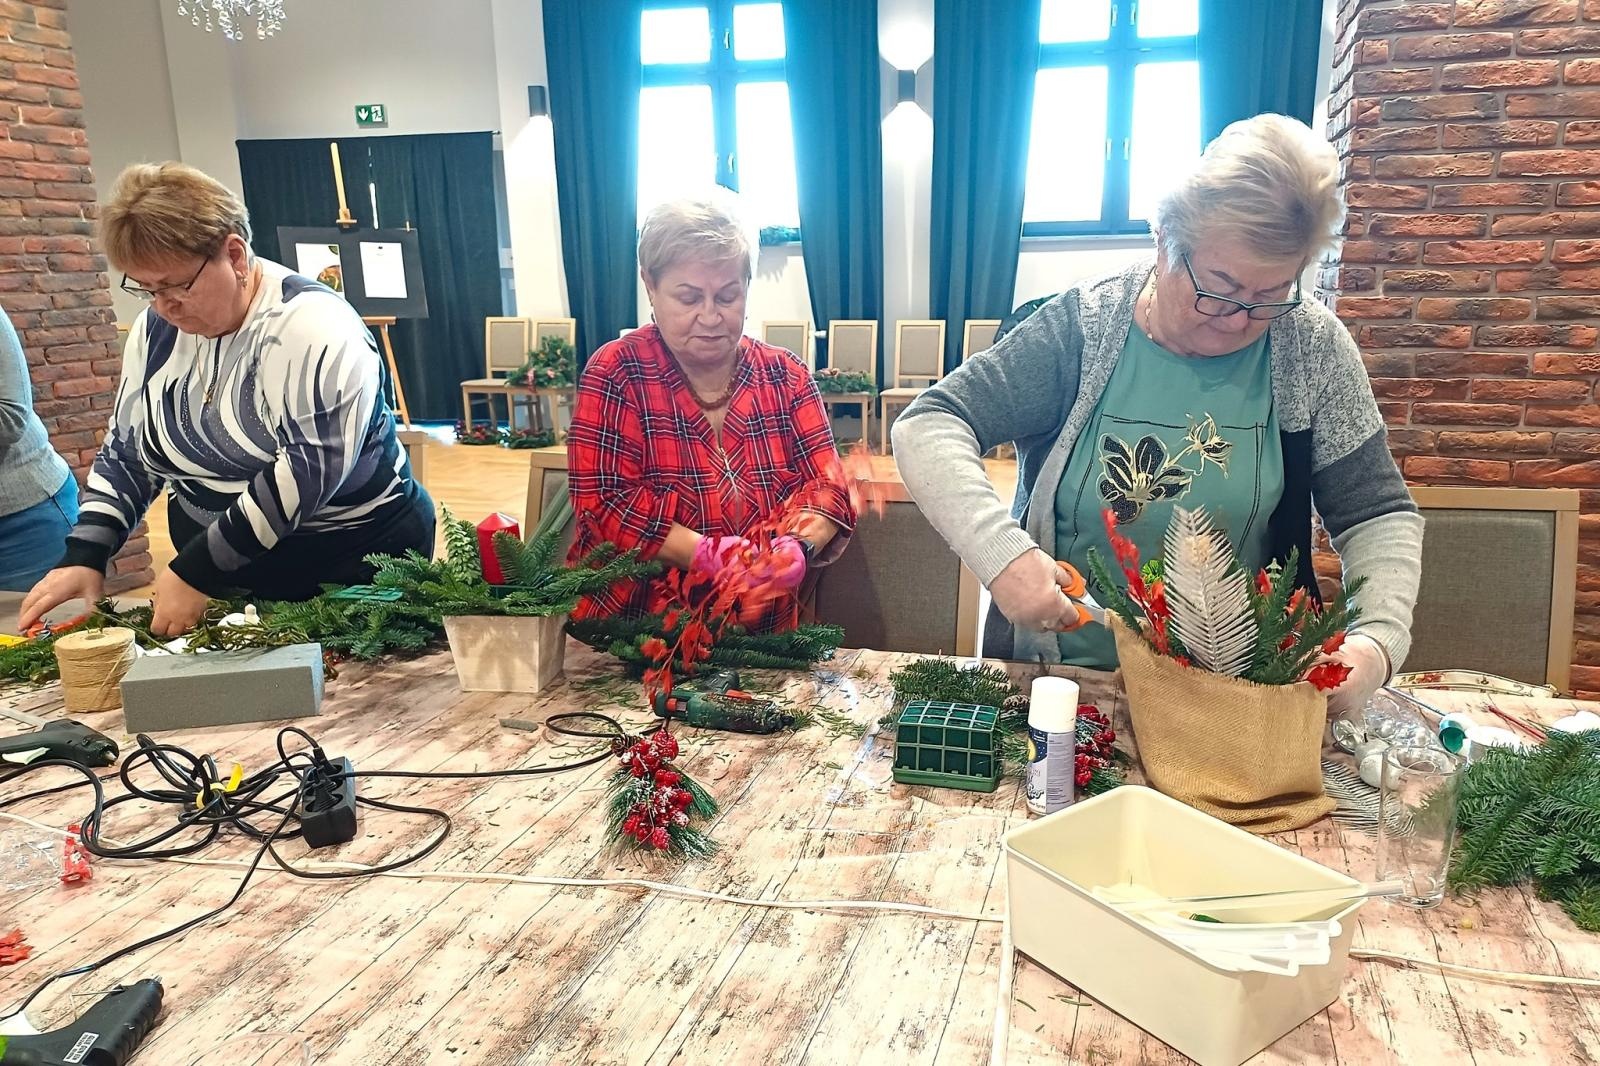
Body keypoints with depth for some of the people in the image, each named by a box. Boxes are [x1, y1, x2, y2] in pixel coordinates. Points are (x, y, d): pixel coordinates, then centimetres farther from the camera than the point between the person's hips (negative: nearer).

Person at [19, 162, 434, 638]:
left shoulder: (313, 326, -20)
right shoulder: (156, 330, 4)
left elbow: (312, 468, -28)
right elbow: (126, 453, 11)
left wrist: (196, 571, -26)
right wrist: (84, 556, -3)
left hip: (354, 565, -6)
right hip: (225, 580, 6)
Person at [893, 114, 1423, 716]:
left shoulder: (1312, 350, -4)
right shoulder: (1081, 329, -9)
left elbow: (1379, 516, 3)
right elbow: (927, 429, -13)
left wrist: (1378, 640, -17)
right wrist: (1002, 552, -29)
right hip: (1057, 676, -1)